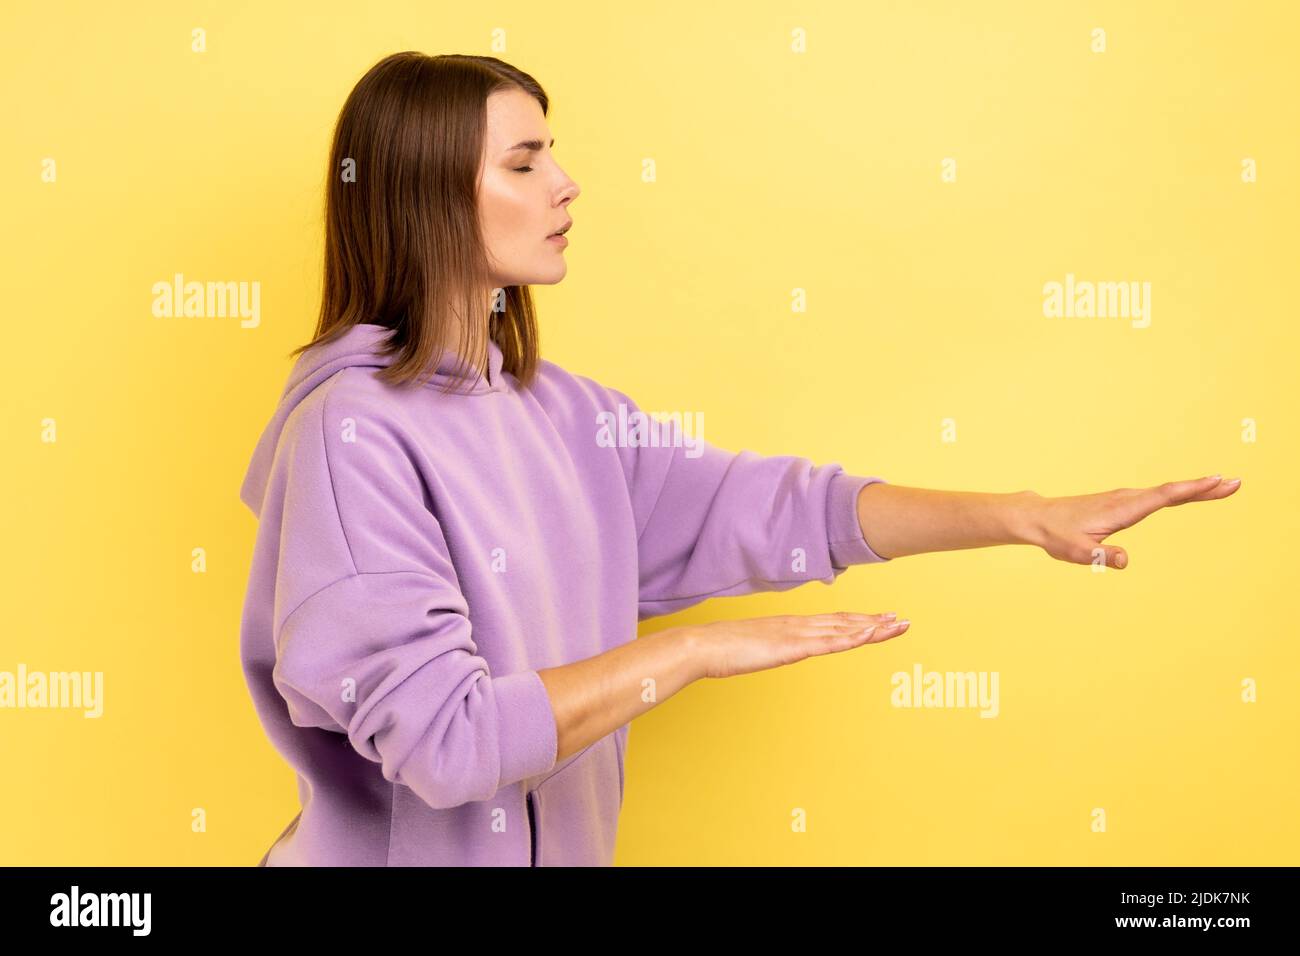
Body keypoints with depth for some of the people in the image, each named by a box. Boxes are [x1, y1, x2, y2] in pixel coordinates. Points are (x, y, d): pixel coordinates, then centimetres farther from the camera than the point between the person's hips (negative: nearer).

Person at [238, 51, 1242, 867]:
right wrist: (697, 651, -24)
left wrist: (1027, 517, -7)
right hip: (410, 843, -6)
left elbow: (764, 506, -1)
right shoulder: (350, 433, -20)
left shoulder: (549, 403, 1)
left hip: (561, 839, 7)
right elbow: (440, 735, -26)